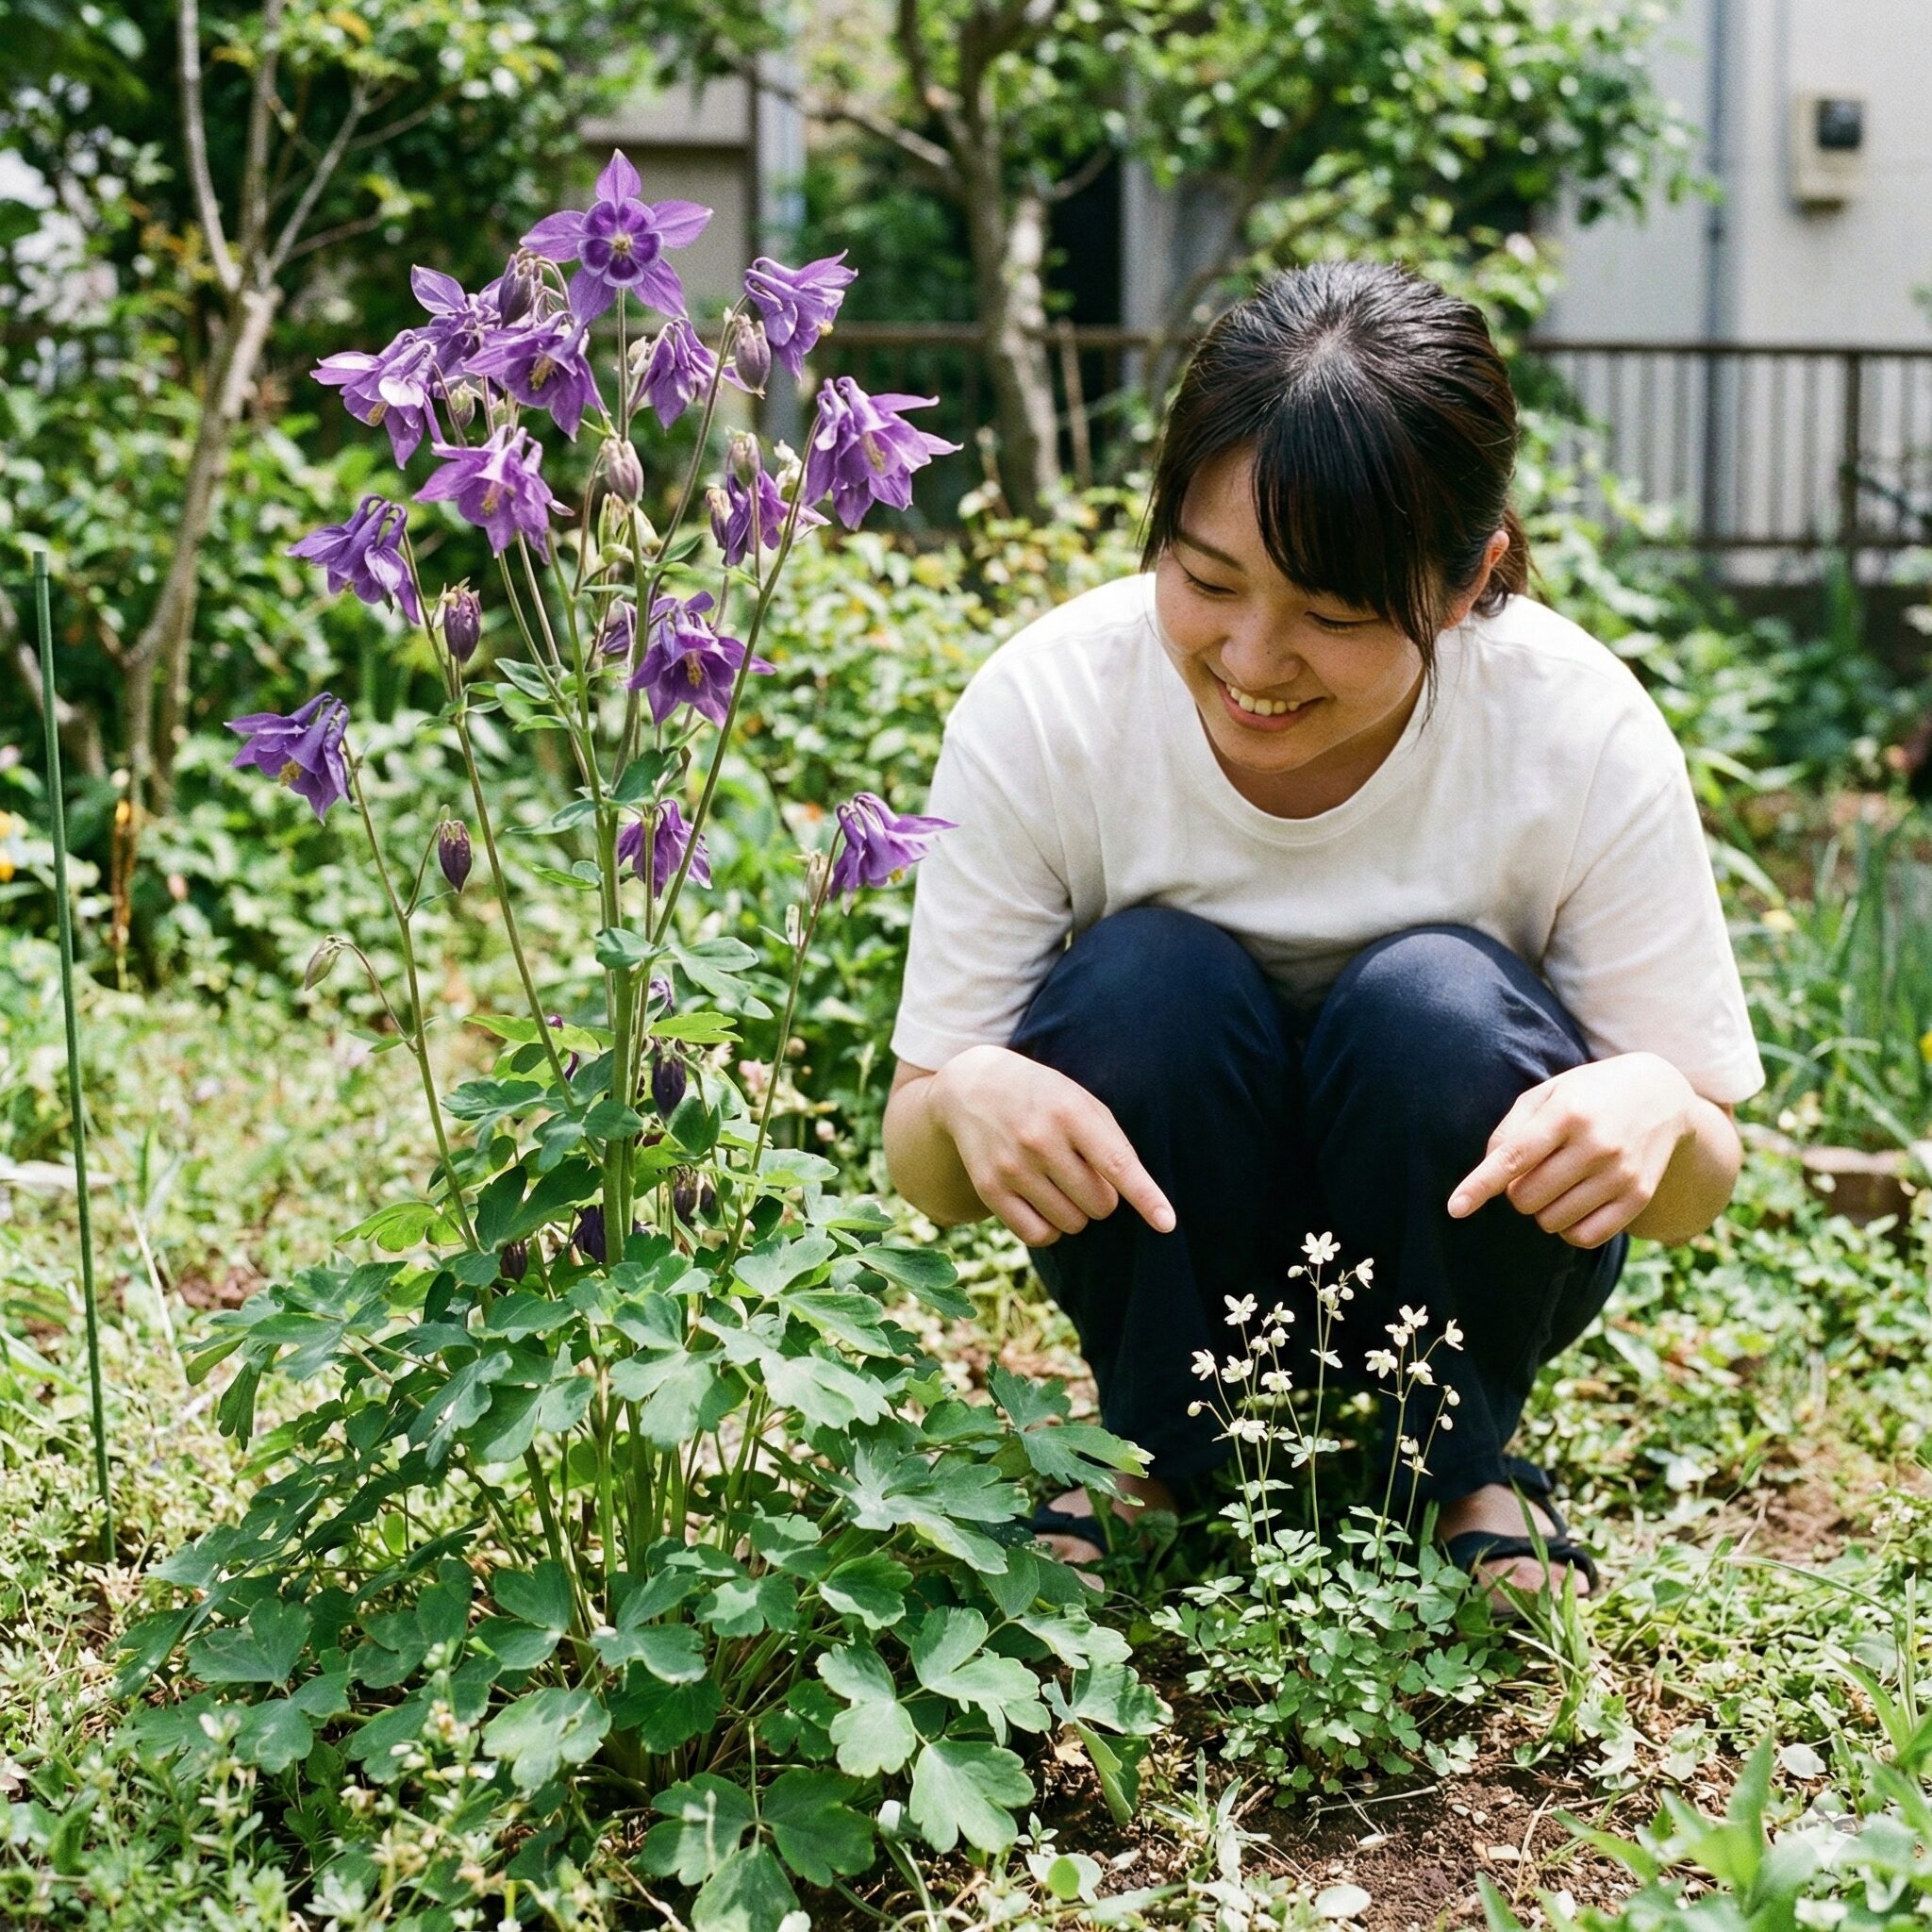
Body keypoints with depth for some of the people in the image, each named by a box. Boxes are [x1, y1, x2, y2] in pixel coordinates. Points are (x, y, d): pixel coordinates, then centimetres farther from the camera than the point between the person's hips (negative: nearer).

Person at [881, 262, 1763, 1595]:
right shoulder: (1042, 707, -22)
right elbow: (924, 1170, -16)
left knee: (1440, 1003, -31)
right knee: (1151, 980, -29)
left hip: (1454, 1243, 0)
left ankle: (1462, 1463, -3)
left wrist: (1657, 1109, -39)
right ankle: (1156, 1456, -4)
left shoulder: (1584, 735, -23)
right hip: (1177, 1242, 1)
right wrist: (967, 1102, -41)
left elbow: (1701, 1190, -14)